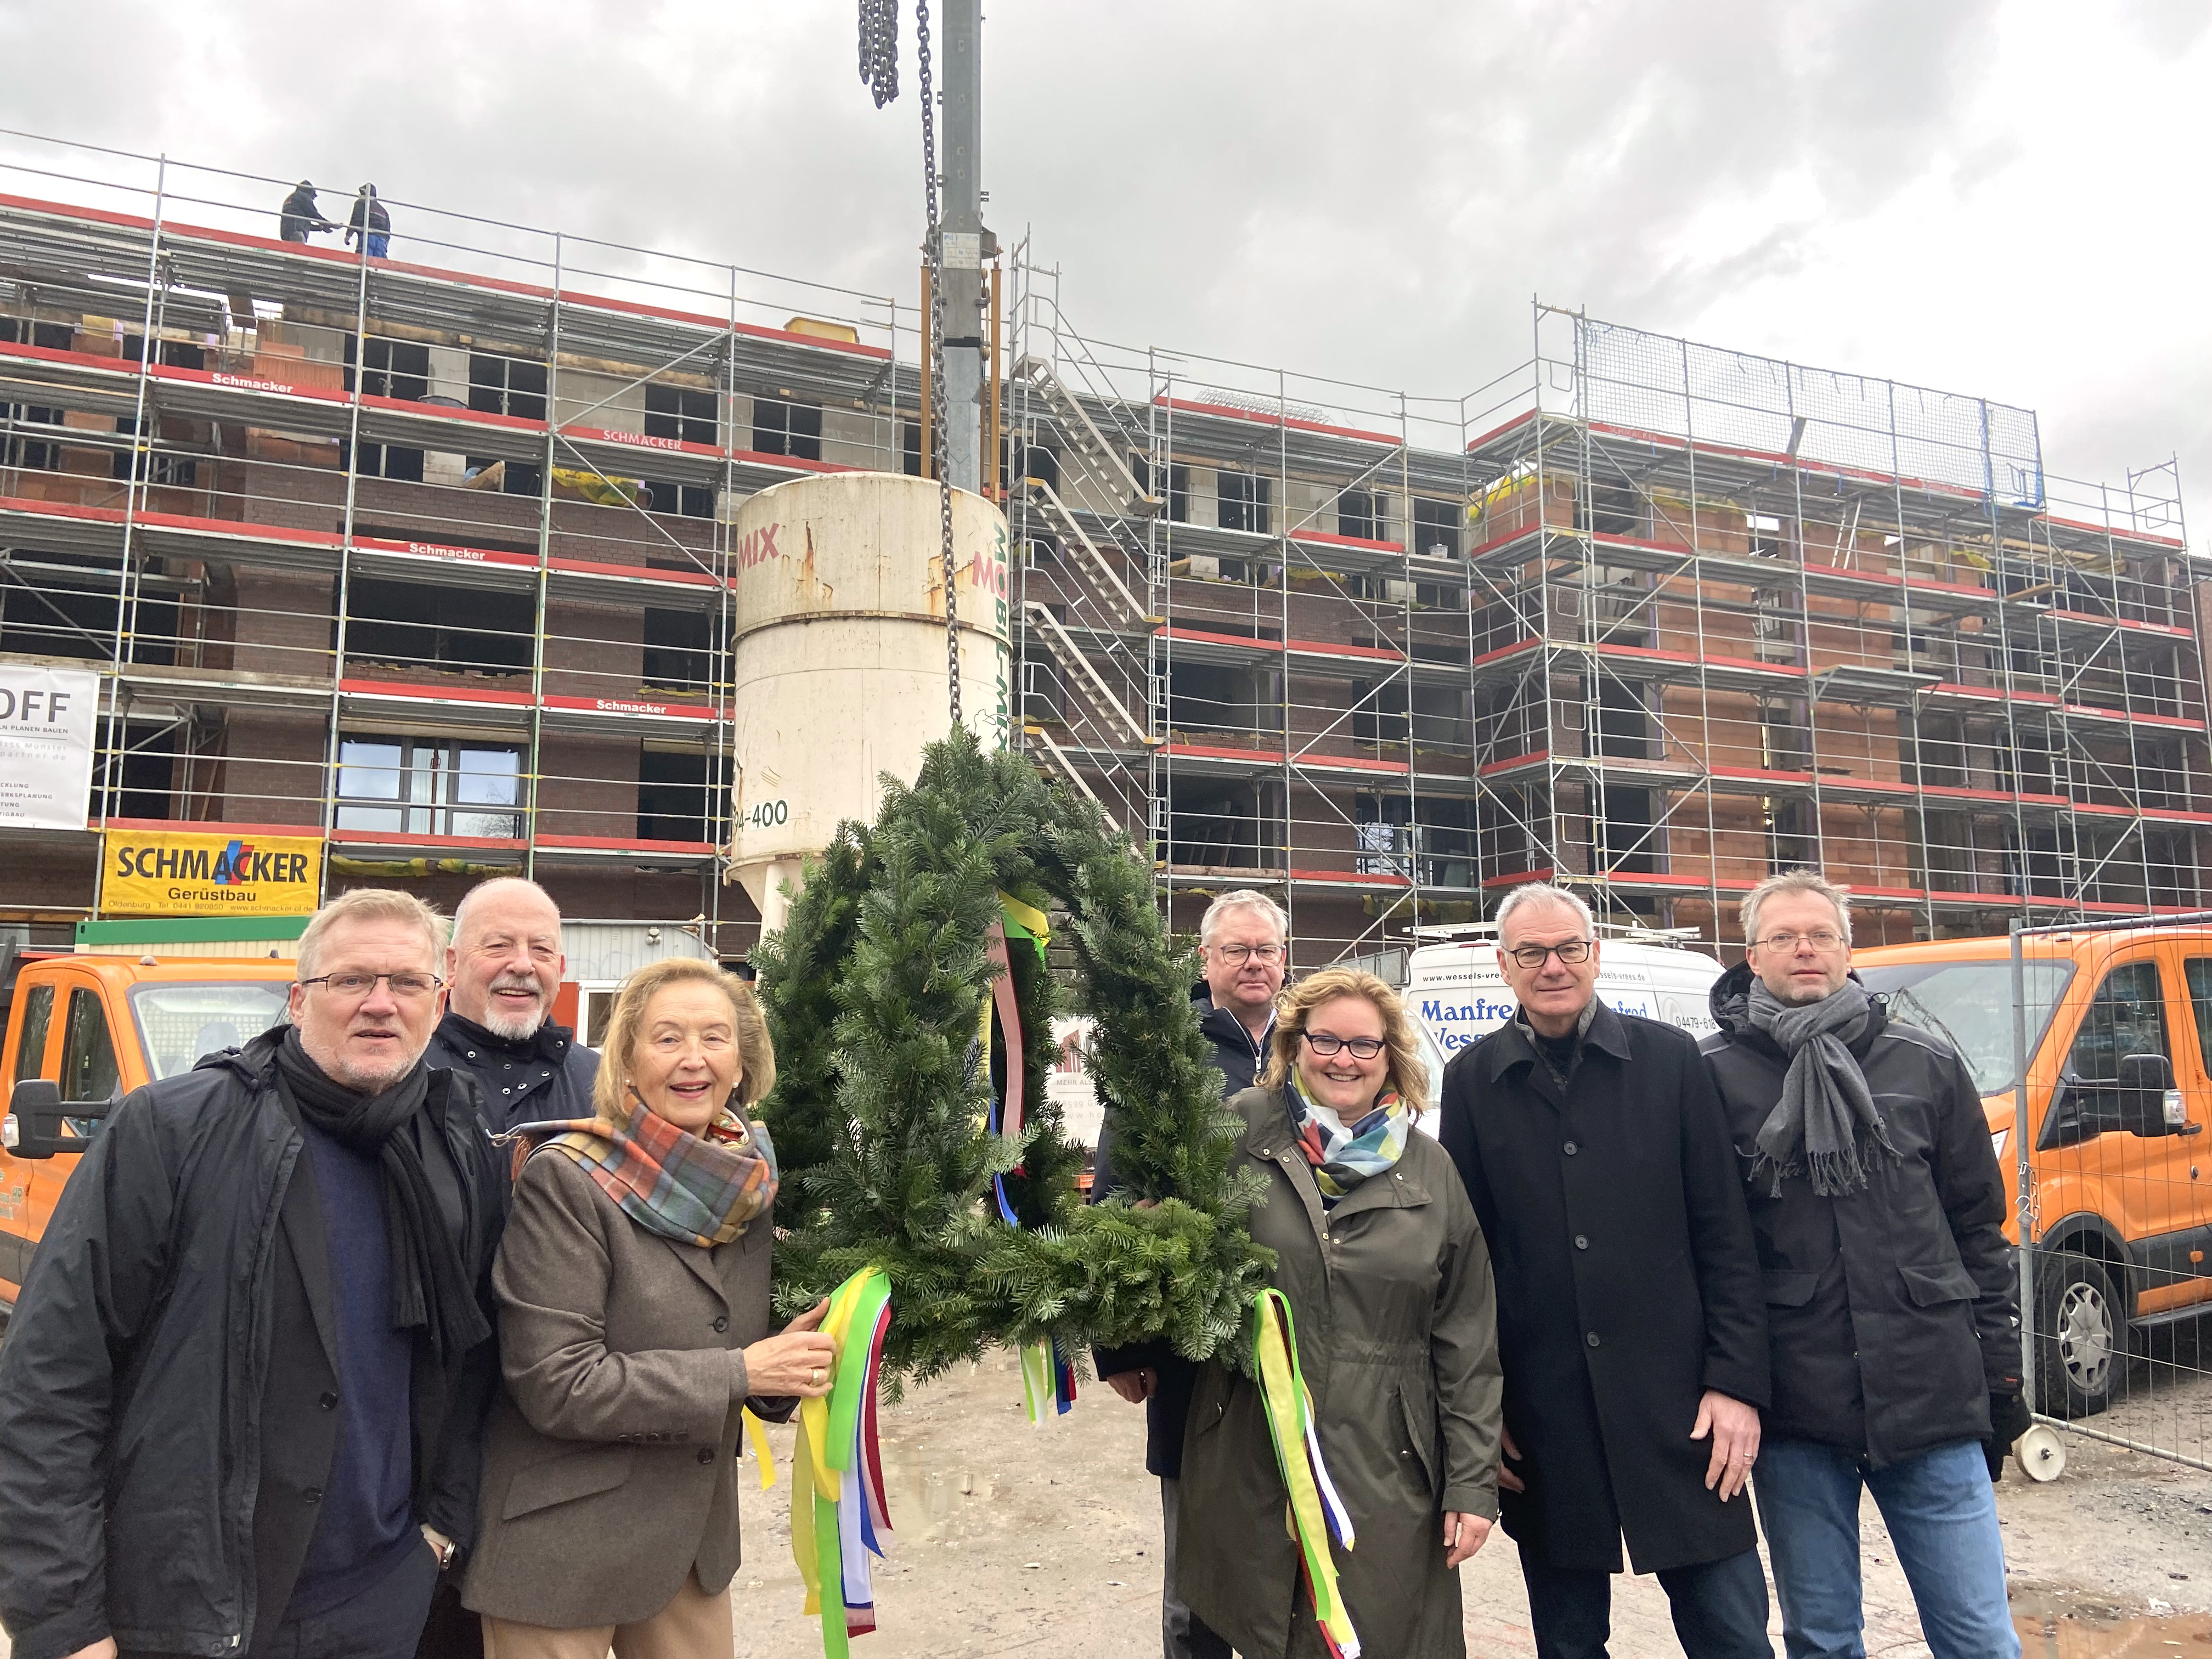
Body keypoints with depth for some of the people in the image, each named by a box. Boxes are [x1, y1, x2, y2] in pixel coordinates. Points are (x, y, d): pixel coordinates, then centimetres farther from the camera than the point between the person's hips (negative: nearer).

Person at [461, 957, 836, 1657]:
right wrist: (739, 1373, -22)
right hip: (565, 1548, -5)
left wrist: (790, 1365, -11)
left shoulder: (751, 1186, 0)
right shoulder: (564, 1179, -17)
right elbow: (555, 1385, -21)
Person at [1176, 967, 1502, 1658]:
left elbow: (1468, 1342, 4)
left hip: (1388, 1474, 1)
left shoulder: (1430, 1169, 4)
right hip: (1252, 1465, 0)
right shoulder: (1240, 1134, -2)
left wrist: (1474, 1481, 2)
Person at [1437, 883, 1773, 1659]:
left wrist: (1737, 1381, -5)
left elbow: (1726, 1235, 1)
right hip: (1542, 1415, 1)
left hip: (1676, 1399, 0)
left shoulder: (1669, 1058, 1)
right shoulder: (1471, 1080, 2)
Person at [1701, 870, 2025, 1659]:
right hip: (1793, 1413, -1)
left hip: (1932, 1396, 1)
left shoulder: (1925, 1065, 6)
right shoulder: (1714, 1077, -2)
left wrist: (1999, 1372, 10)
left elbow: (1979, 1225, 11)